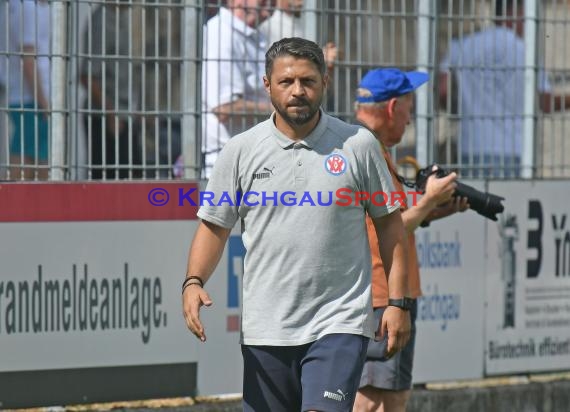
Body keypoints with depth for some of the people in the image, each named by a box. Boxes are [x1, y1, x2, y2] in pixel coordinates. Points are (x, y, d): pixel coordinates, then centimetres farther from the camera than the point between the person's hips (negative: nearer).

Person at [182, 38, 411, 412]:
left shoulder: (359, 145, 2)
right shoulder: (240, 151, 5)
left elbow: (389, 223, 7)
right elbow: (215, 225, 10)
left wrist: (397, 300, 1)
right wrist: (194, 282, -8)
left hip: (339, 325, -2)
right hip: (265, 330, 2)